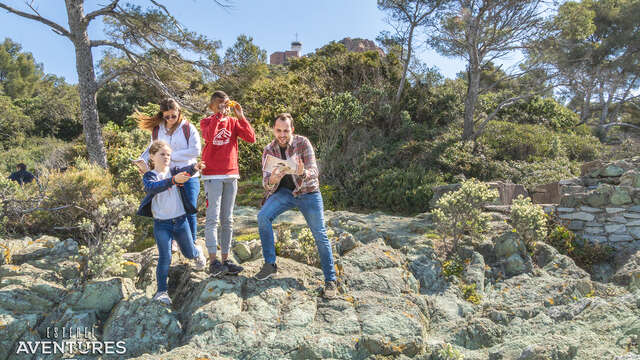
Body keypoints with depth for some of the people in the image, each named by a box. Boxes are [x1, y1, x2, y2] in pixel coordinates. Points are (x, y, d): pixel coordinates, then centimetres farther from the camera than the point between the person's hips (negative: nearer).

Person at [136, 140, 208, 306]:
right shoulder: (149, 176, -4)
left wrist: (194, 167, -47)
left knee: (189, 253, 16)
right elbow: (152, 187, -28)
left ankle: (198, 252, 51)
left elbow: (185, 171, -22)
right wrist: (173, 180, -46)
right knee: (165, 257, -6)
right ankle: (161, 290, 9)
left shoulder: (175, 172, 2)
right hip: (161, 224, -2)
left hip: (180, 221, 2)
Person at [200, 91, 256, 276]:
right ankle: (213, 261, -6)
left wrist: (240, 116, -9)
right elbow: (209, 137, -18)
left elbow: (251, 138, -5)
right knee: (213, 217, -8)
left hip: (231, 175, 3)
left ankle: (225, 259, 12)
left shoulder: (233, 122, 11)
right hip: (212, 176, -3)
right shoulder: (206, 122, 5)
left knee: (227, 220, 6)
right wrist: (218, 115, -16)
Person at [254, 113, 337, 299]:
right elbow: (266, 184, -12)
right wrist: (272, 180, -37)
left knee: (320, 235, -4)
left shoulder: (303, 143, -16)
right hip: (284, 191, 3)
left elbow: (314, 171, -22)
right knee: (263, 216, -20)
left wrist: (303, 173, -46)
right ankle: (270, 264, -6)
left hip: (308, 192, -2)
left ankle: (330, 280, 8)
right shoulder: (268, 150, -8)